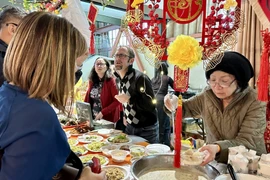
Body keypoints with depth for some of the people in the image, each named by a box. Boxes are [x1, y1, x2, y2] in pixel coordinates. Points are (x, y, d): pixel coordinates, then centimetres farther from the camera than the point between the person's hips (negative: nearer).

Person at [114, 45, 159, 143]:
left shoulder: (140, 78, -23)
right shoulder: (120, 79, 3)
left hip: (146, 129, -7)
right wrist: (125, 116, 12)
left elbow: (151, 104, -27)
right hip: (130, 127, 8)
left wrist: (129, 99, -28)